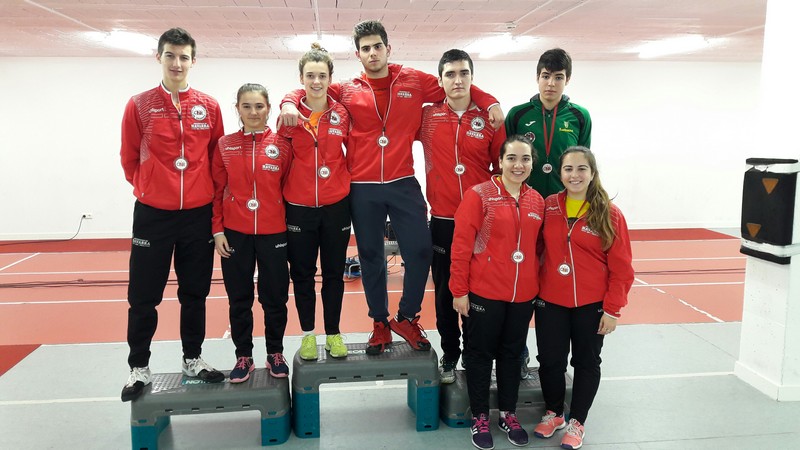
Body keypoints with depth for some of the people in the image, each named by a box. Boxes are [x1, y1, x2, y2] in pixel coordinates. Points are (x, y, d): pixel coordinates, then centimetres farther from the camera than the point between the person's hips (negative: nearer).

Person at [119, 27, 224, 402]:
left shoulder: (209, 107, 3)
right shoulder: (139, 105, -1)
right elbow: (129, 158, 6)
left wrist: (204, 191, 8)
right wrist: (148, 189, 10)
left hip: (198, 214, 2)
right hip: (152, 213, -1)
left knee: (195, 293, 11)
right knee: (143, 296, 4)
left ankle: (192, 360, 26)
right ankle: (139, 367, 20)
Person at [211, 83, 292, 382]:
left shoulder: (282, 144, 1)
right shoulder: (225, 145, 3)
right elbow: (217, 190, 4)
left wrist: (291, 225, -1)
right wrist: (217, 230, -1)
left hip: (273, 233, 0)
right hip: (235, 233, 1)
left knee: (275, 296, 7)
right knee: (239, 298, 9)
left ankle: (275, 353, 25)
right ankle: (243, 356, 23)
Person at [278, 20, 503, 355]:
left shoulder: (415, 82, 6)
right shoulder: (347, 91, 6)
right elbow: (308, 90, 13)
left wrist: (490, 103, 0)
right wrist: (289, 103, -9)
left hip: (404, 184, 0)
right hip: (362, 189, 0)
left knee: (420, 251, -3)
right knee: (370, 257, 9)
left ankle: (407, 318, 20)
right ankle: (380, 323, 26)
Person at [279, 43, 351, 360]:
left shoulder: (341, 113, -1)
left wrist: (349, 183, 3)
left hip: (336, 205, 1)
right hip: (298, 206, 0)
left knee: (333, 272, 11)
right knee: (302, 273, 10)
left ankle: (333, 334, 25)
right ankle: (308, 334, 26)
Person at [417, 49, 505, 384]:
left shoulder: (489, 119, 3)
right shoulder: (427, 117, 2)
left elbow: (502, 168, 8)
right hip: (442, 221, 0)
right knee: (445, 291, 9)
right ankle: (450, 356, 25)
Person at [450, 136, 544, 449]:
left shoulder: (537, 201, 5)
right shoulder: (479, 195, -10)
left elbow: (538, 247, 13)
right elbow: (461, 245, -11)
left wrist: (538, 286, 13)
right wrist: (459, 290, -12)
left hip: (523, 295, 5)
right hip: (484, 293, -4)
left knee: (512, 353, 16)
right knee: (481, 354, 9)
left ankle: (508, 414, 33)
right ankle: (480, 418, 24)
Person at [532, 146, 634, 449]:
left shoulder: (609, 213, -8)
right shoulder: (548, 207, -1)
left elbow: (621, 268, -7)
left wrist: (612, 310, -9)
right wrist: (535, 291, 2)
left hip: (592, 305, -2)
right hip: (550, 302, 2)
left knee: (586, 362, 12)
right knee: (550, 360, 11)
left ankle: (576, 422, 30)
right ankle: (553, 413, 34)